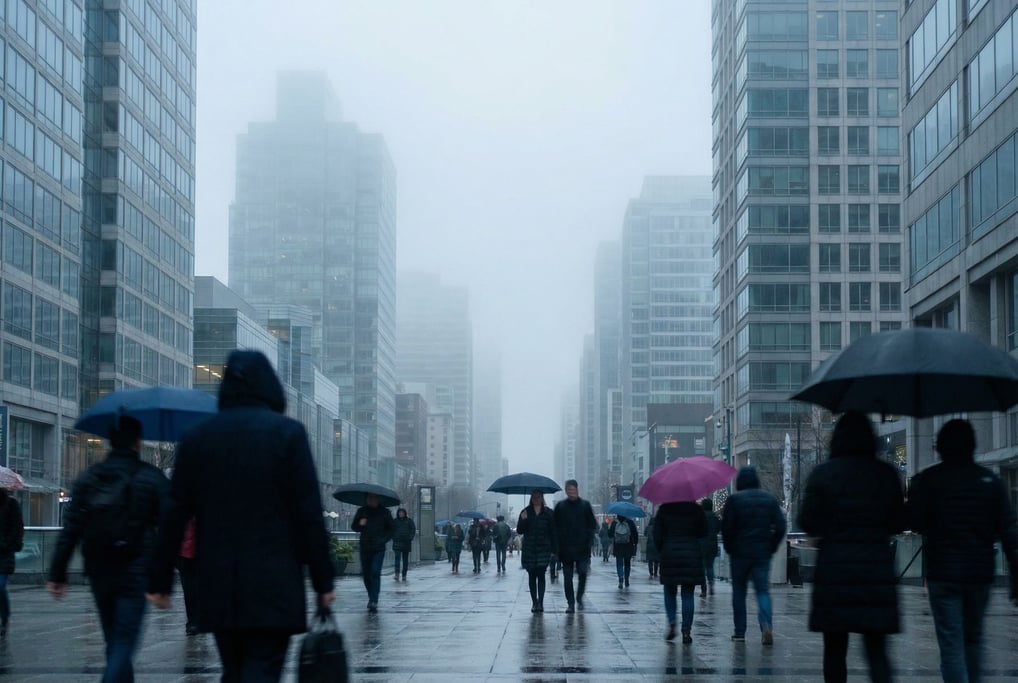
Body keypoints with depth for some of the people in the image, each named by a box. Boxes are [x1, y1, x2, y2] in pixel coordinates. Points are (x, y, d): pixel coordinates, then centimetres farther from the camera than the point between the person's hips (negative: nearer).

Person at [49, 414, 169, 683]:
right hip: (135, 573, -4)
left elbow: (70, 530, 1)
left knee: (114, 643, 19)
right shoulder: (153, 478, -4)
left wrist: (57, 575, 2)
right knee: (124, 643, -6)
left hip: (98, 573, 4)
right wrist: (165, 577, -2)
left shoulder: (87, 478, 5)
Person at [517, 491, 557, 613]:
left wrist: (554, 550, -2)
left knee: (541, 575, -8)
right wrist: (523, 520, -19)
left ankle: (540, 602, -10)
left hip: (543, 549, -2)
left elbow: (553, 533, 3)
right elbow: (519, 531, 1)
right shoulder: (525, 512, 5)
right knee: (532, 576, 5)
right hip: (529, 550, 2)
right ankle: (535, 602, 10)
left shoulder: (548, 513, 2)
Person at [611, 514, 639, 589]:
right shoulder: (630, 523, -5)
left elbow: (610, 534, 1)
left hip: (617, 547, -1)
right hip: (628, 547, 1)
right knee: (627, 563, 15)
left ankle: (621, 578, -22)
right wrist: (635, 543, 6)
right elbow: (635, 534, -3)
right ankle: (626, 580, 19)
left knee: (619, 563, 2)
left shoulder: (614, 523, -4)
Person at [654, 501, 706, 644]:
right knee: (688, 595, 4)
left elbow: (657, 535, -1)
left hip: (670, 555, 0)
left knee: (670, 592, 16)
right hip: (692, 555, 0)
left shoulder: (664, 509, -2)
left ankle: (671, 624, 0)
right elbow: (703, 532, 5)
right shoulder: (696, 509, -2)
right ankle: (686, 631, 0)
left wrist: (660, 549, 15)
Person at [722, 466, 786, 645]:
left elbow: (726, 528, -7)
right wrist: (771, 547, 10)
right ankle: (766, 624, -22)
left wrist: (729, 548, 7)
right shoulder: (770, 499, 5)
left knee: (739, 592, 8)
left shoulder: (734, 500, -4)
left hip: (740, 552, -2)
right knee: (763, 590, 3)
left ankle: (740, 632, 10)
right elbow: (780, 527, 2)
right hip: (763, 553, 2)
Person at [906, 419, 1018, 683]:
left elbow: (914, 523, -6)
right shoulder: (991, 480, 3)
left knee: (951, 644, -3)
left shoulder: (927, 480, -5)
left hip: (943, 573, -3)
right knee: (973, 638, 19)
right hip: (981, 573, 3)